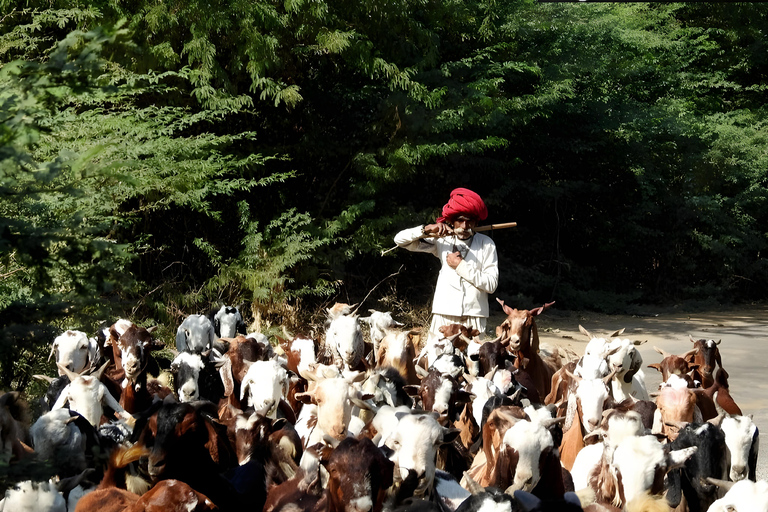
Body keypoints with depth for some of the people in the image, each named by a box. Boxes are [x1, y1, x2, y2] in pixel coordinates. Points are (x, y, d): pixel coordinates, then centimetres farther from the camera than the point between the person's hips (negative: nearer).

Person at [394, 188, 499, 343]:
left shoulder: (486, 244, 5)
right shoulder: (442, 240, 9)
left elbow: (491, 284, -3)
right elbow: (400, 239, 8)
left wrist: (461, 266, -6)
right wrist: (426, 230, -7)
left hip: (475, 318, -1)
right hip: (444, 316, 1)